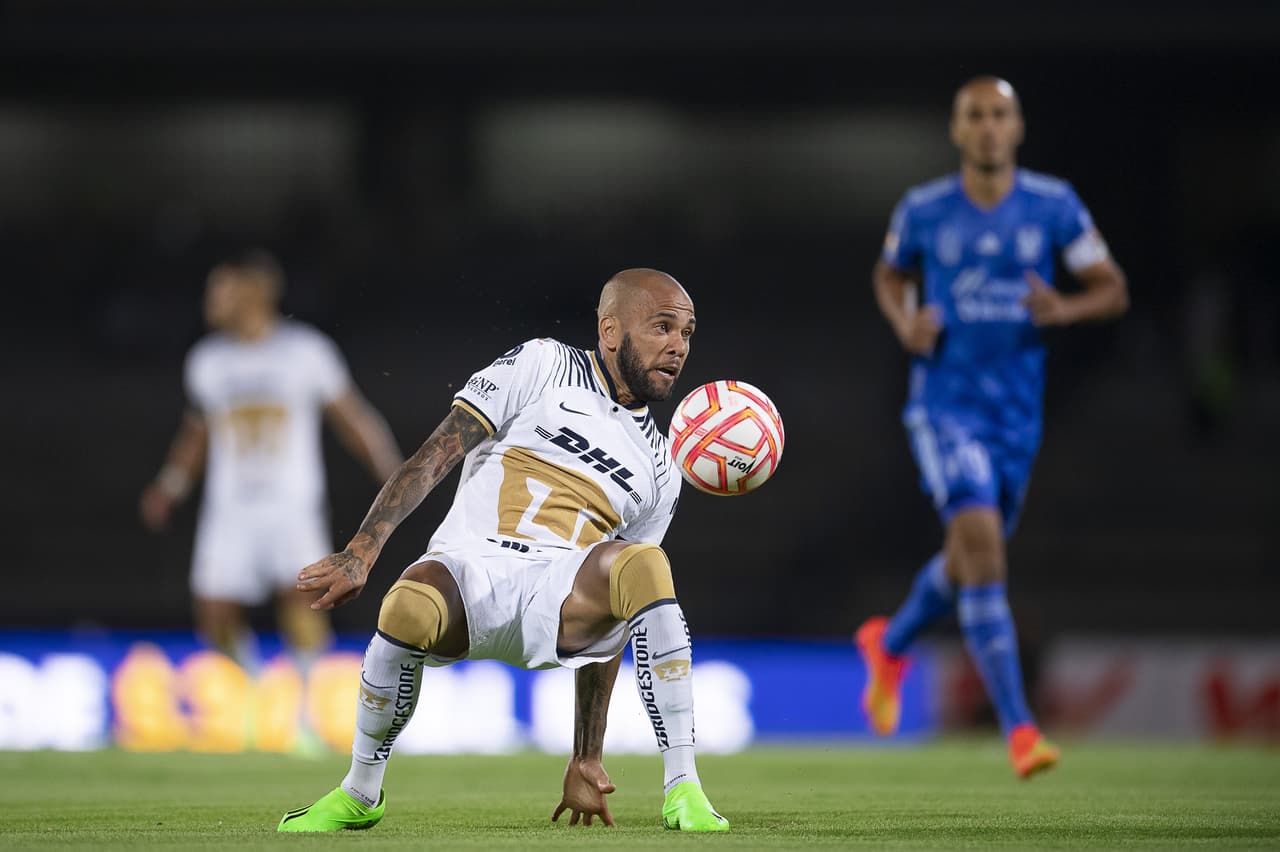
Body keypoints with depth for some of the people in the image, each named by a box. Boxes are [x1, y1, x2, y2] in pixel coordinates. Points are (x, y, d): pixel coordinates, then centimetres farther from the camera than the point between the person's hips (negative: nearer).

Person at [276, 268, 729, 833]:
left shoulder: (660, 469, 22)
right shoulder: (542, 367, 11)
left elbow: (609, 628, 23)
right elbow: (435, 457, 1)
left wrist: (587, 758, 18)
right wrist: (362, 552, -14)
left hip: (560, 596, 2)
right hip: (472, 562, -2)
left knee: (645, 567, -31)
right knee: (409, 608, -38)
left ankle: (682, 791, -25)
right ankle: (360, 795, -10)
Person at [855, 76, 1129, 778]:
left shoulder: (1055, 206, -1)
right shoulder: (922, 210, -2)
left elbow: (1113, 291, 2)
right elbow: (889, 276, 16)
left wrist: (1063, 310, -19)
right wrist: (904, 323, -6)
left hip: (1017, 412, 3)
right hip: (944, 403, -3)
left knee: (968, 562, 18)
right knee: (981, 542, -22)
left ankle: (890, 644, 51)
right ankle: (1018, 727, -24)